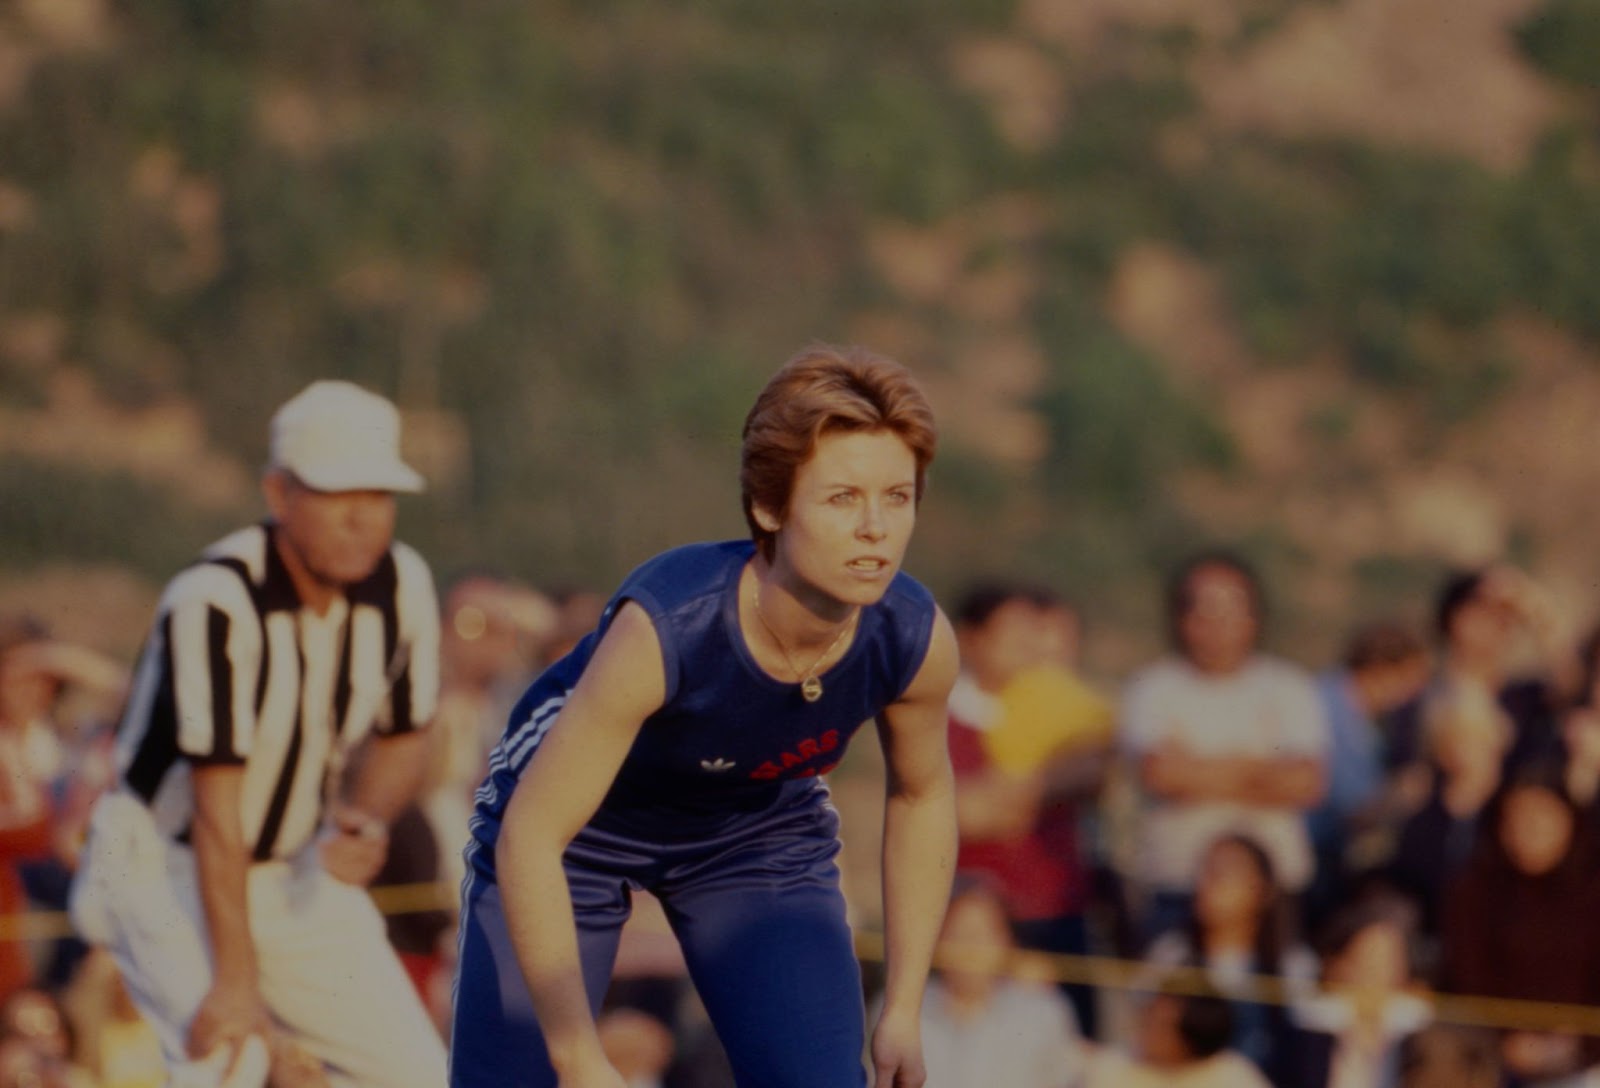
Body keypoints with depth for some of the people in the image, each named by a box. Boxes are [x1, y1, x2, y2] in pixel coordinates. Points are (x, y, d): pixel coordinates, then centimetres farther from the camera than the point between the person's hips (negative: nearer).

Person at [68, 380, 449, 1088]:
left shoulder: (402, 587, -8)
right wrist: (236, 981, -30)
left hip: (302, 875, 6)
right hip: (169, 867, -6)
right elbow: (215, 809, -27)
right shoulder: (215, 601, -26)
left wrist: (366, 822, -14)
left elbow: (400, 741, 9)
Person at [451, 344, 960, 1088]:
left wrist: (902, 1012, -3)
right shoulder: (662, 629, -40)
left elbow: (921, 795, -2)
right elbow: (528, 838, -34)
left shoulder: (916, 641, -26)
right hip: (578, 821, -3)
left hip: (761, 829, 3)